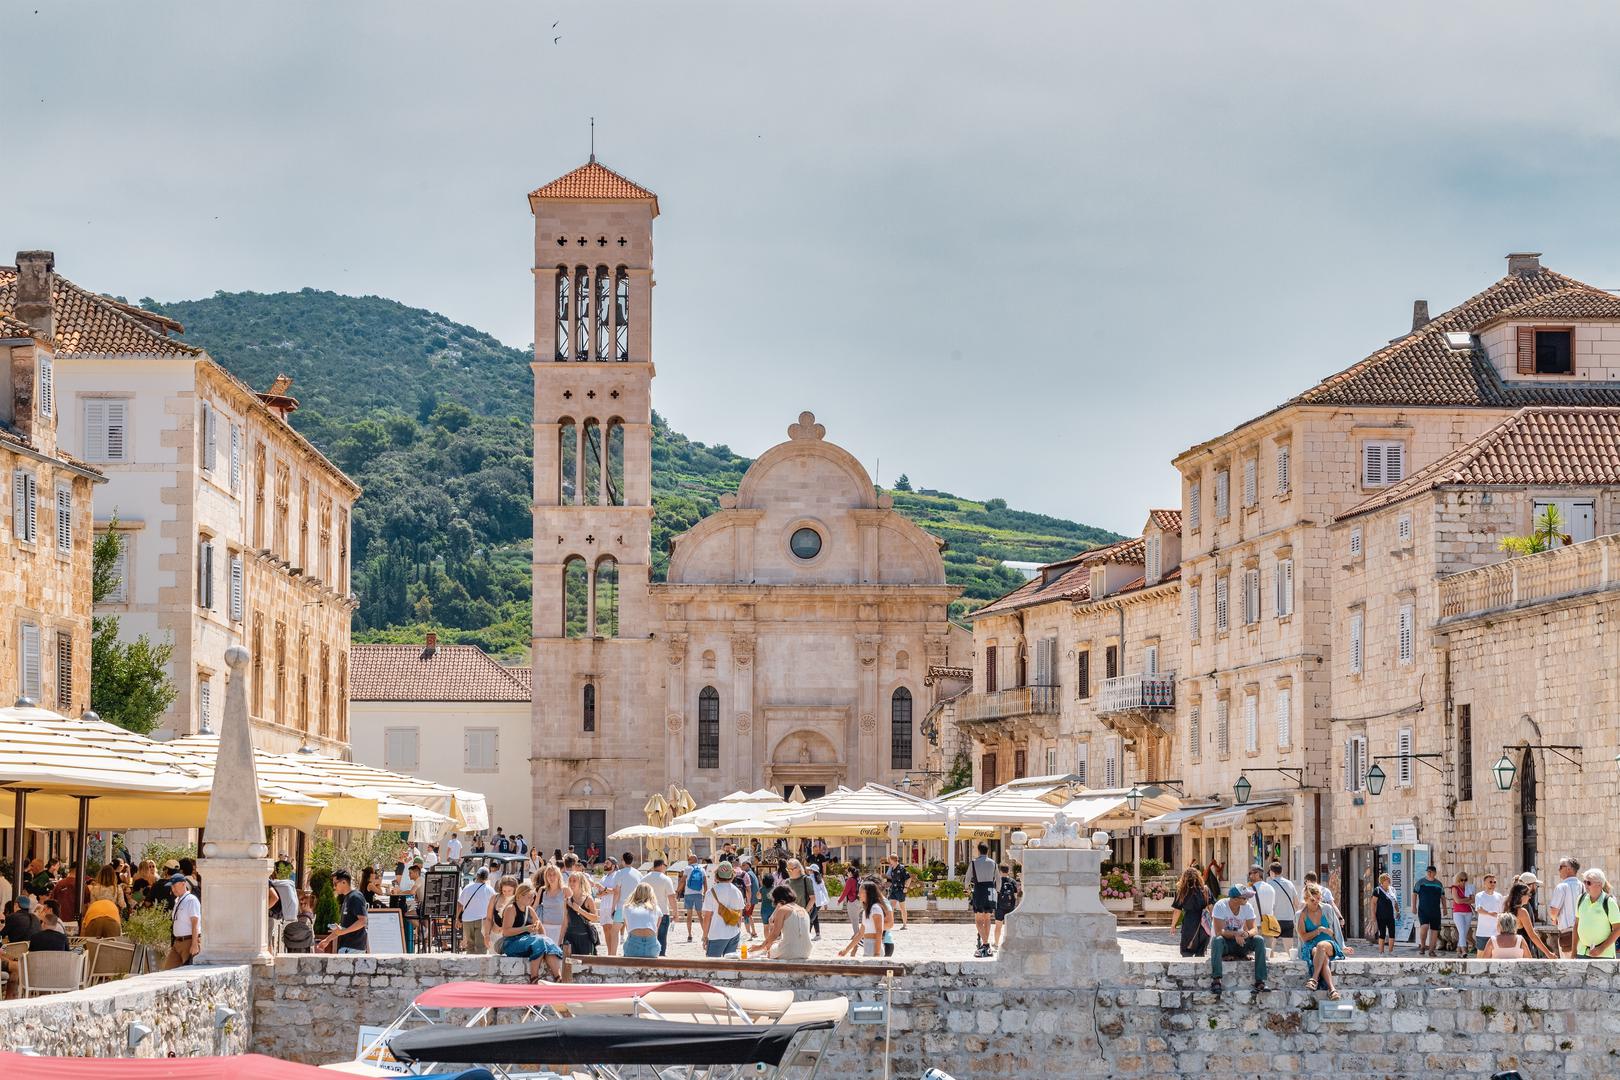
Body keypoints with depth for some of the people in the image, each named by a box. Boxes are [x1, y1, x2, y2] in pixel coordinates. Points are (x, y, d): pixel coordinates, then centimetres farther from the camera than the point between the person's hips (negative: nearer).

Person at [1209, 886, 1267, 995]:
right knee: (1217, 940, -36)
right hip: (1225, 944, -3)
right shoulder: (1220, 906, -16)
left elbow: (1254, 929, -8)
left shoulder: (1248, 907, -4)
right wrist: (1235, 934, -37)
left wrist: (1247, 934, -32)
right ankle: (1216, 980, -42)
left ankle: (1260, 981, -27)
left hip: (1241, 942, 4)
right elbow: (1219, 931, -22)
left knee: (1259, 940, -22)